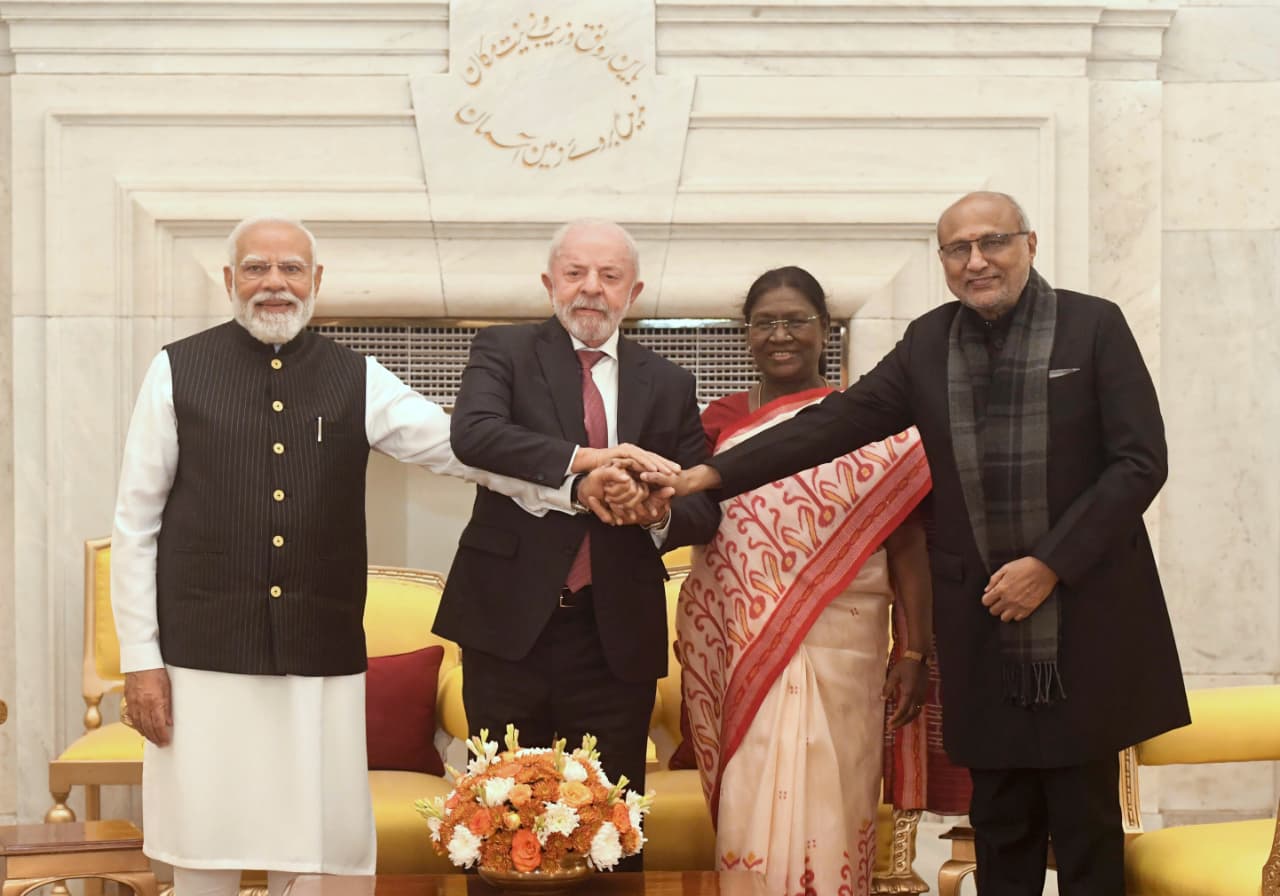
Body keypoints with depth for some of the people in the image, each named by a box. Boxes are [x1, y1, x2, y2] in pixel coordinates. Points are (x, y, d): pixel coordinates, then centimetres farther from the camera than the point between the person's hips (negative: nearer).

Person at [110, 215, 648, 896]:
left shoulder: (357, 380, 7)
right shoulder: (178, 371, 3)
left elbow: (461, 447, -1)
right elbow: (136, 522, 4)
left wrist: (572, 487, -15)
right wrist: (139, 657, 1)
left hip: (323, 659, 1)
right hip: (204, 656, -1)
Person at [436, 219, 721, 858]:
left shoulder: (668, 385, 11)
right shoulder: (504, 351, 3)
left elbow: (705, 507, 9)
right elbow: (473, 432, -18)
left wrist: (663, 515, -15)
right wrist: (581, 461, -30)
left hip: (617, 635, 2)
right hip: (510, 620, -2)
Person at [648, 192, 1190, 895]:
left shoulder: (1094, 325, -1)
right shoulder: (928, 342, 9)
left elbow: (1140, 462, -6)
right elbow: (836, 422, 4)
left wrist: (1050, 563, -12)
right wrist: (711, 474, -4)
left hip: (1085, 618, -3)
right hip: (984, 628, 3)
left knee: (1086, 826, 5)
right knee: (1000, 831, 9)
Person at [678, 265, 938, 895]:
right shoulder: (721, 422, 7)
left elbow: (906, 543, 0)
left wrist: (915, 654, -5)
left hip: (840, 649, -2)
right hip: (742, 651, 2)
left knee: (829, 811, 1)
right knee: (754, 814, 4)